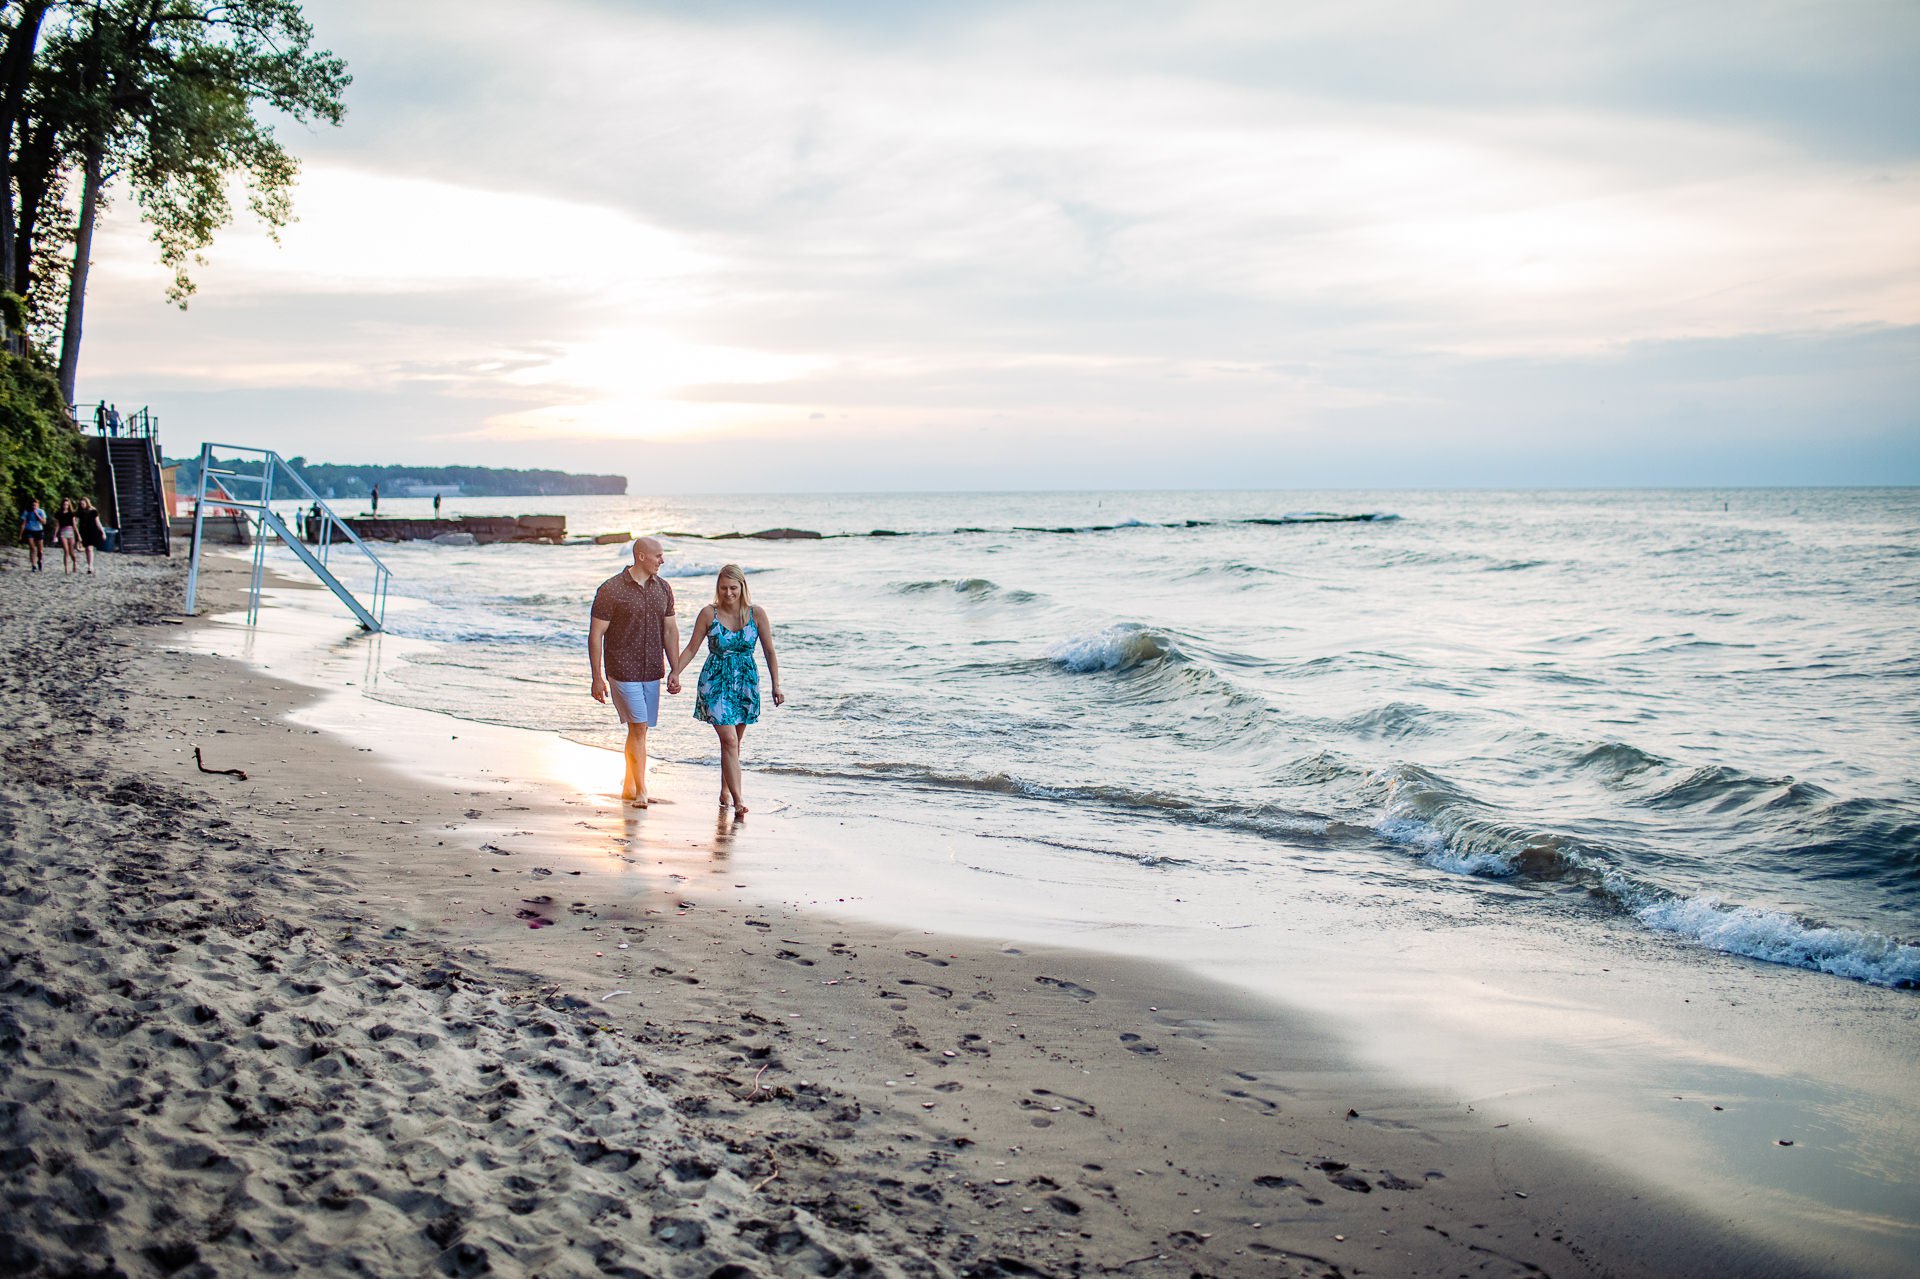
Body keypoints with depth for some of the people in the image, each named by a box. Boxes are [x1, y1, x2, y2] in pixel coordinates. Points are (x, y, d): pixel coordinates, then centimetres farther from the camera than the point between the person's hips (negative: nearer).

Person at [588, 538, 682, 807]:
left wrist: (675, 671, 7)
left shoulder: (663, 588, 7)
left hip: (652, 672, 5)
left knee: (638, 729, 11)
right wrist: (597, 678, -10)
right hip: (622, 670, -5)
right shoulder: (611, 590, -11)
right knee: (638, 728, -10)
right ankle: (641, 791, -5)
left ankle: (629, 786, 24)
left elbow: (670, 630, 12)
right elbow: (595, 634, -8)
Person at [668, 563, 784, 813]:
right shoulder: (709, 614, -5)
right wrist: (675, 672, -7)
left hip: (746, 682, 2)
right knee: (729, 740, -12)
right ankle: (737, 799, -14)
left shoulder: (756, 614, -3)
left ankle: (725, 791, 29)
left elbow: (769, 652, 2)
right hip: (716, 682, -2)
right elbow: (692, 648, 4)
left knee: (734, 742, 10)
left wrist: (776, 686, 1)